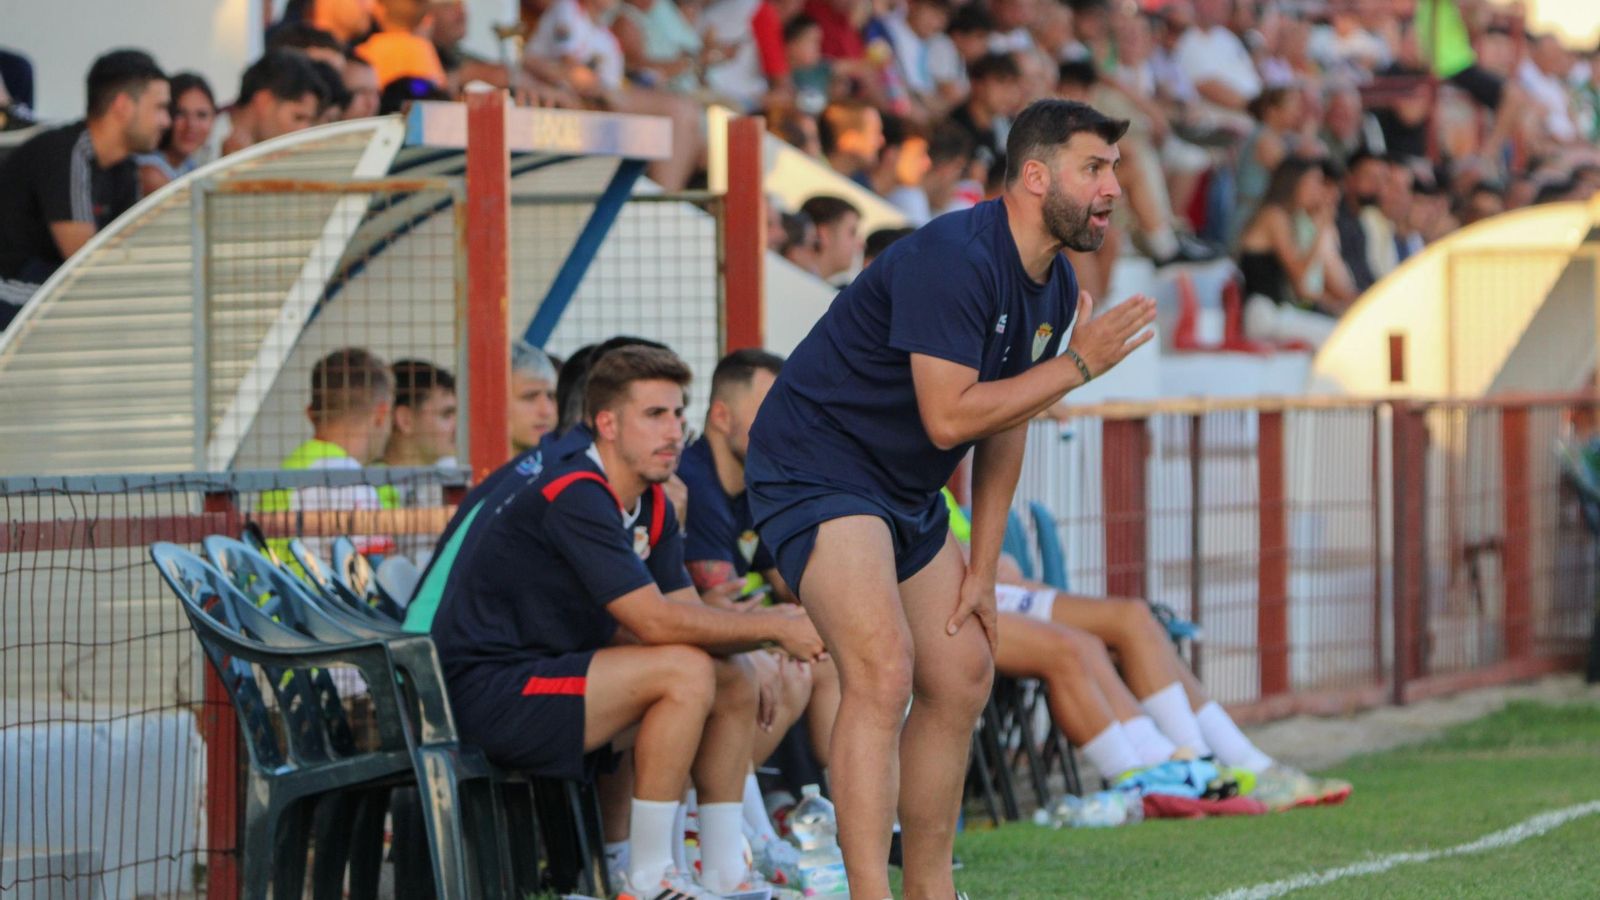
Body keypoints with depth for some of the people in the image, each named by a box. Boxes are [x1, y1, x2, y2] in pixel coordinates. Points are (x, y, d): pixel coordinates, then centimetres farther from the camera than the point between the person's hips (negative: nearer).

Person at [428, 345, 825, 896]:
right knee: (685, 672, -24)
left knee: (734, 688, 4)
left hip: (552, 673, 10)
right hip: (490, 693, -10)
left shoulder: (652, 506, 10)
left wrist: (778, 626, -13)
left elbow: (689, 615, 5)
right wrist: (773, 628, -18)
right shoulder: (575, 498, -21)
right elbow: (656, 622, -25)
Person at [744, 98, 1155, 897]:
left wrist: (982, 570, 9)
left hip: (907, 496, 10)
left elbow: (1006, 426, 12)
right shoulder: (953, 259, -25)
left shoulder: (1053, 287, 5)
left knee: (962, 675, 12)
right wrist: (1079, 363, -23)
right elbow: (948, 417, -30)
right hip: (815, 467, -10)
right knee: (883, 671, -23)